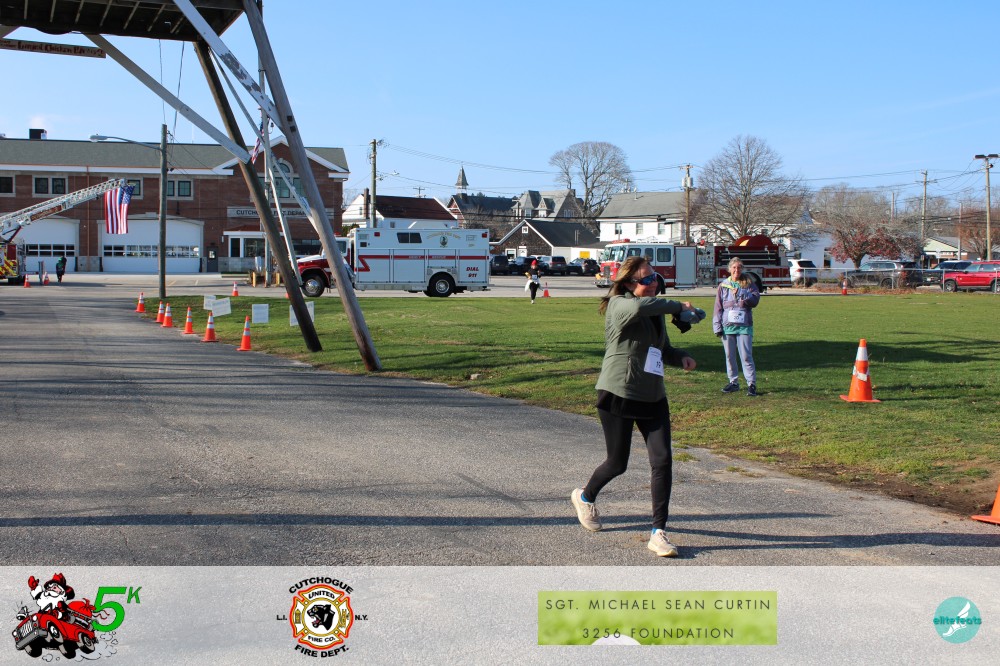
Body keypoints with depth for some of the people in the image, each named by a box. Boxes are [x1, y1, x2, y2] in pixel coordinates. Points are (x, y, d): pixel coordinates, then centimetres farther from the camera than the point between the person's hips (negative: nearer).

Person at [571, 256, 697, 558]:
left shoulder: (656, 312, 15)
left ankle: (658, 533, -1)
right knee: (618, 463, 6)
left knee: (662, 460, -7)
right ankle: (585, 497, 39)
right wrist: (678, 306, -25)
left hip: (653, 397, 7)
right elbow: (638, 307, -36)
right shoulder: (618, 305, -11)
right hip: (618, 394, -6)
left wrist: (681, 357, 5)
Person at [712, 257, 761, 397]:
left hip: (744, 326, -3)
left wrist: (740, 295, -21)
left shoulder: (749, 283, 6)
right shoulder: (723, 285, 10)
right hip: (727, 326, 3)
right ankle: (733, 382, 18)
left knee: (746, 356, -7)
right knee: (729, 356, 8)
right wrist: (717, 326, 3)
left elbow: (755, 299, -7)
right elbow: (718, 307, 9)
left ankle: (751, 383, -5)